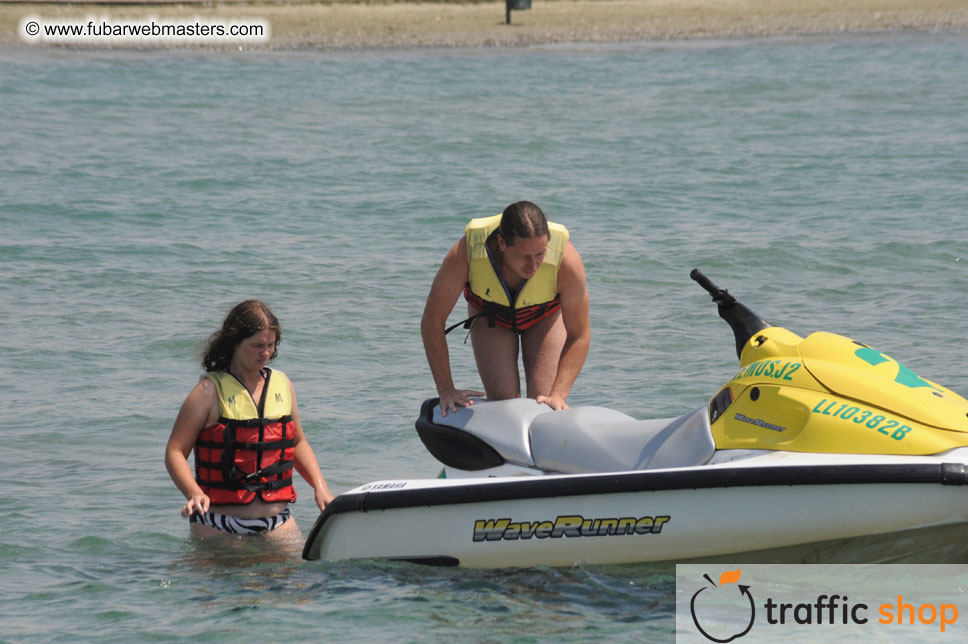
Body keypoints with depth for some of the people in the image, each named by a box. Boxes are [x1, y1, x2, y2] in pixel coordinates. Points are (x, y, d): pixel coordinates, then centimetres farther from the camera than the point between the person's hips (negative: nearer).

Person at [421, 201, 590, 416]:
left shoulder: (566, 260, -39)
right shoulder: (465, 253, -40)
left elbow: (579, 335, -26)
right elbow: (432, 321, -25)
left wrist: (558, 396, -36)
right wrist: (446, 390, -24)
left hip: (545, 315, 0)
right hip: (490, 313, 0)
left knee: (543, 406, -17)